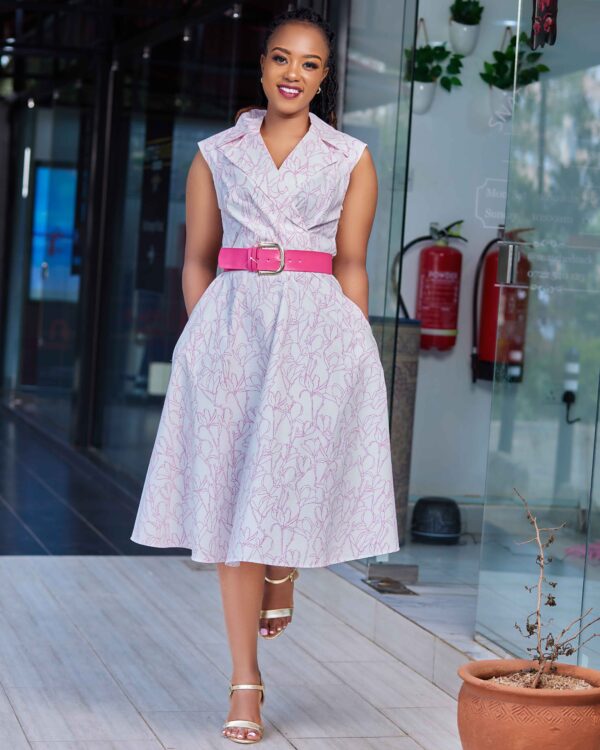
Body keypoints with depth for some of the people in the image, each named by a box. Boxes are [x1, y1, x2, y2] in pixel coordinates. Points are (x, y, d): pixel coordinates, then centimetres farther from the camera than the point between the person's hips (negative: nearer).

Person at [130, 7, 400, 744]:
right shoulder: (215, 154, 12)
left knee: (295, 481, -3)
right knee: (231, 496, -1)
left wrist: (354, 350, 0)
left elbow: (351, 265, 7)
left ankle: (281, 576, 36)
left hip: (317, 329, -1)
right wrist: (203, 341, 2)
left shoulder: (350, 160, 10)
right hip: (231, 325, 1)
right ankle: (246, 682, 6)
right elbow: (196, 258, 11)